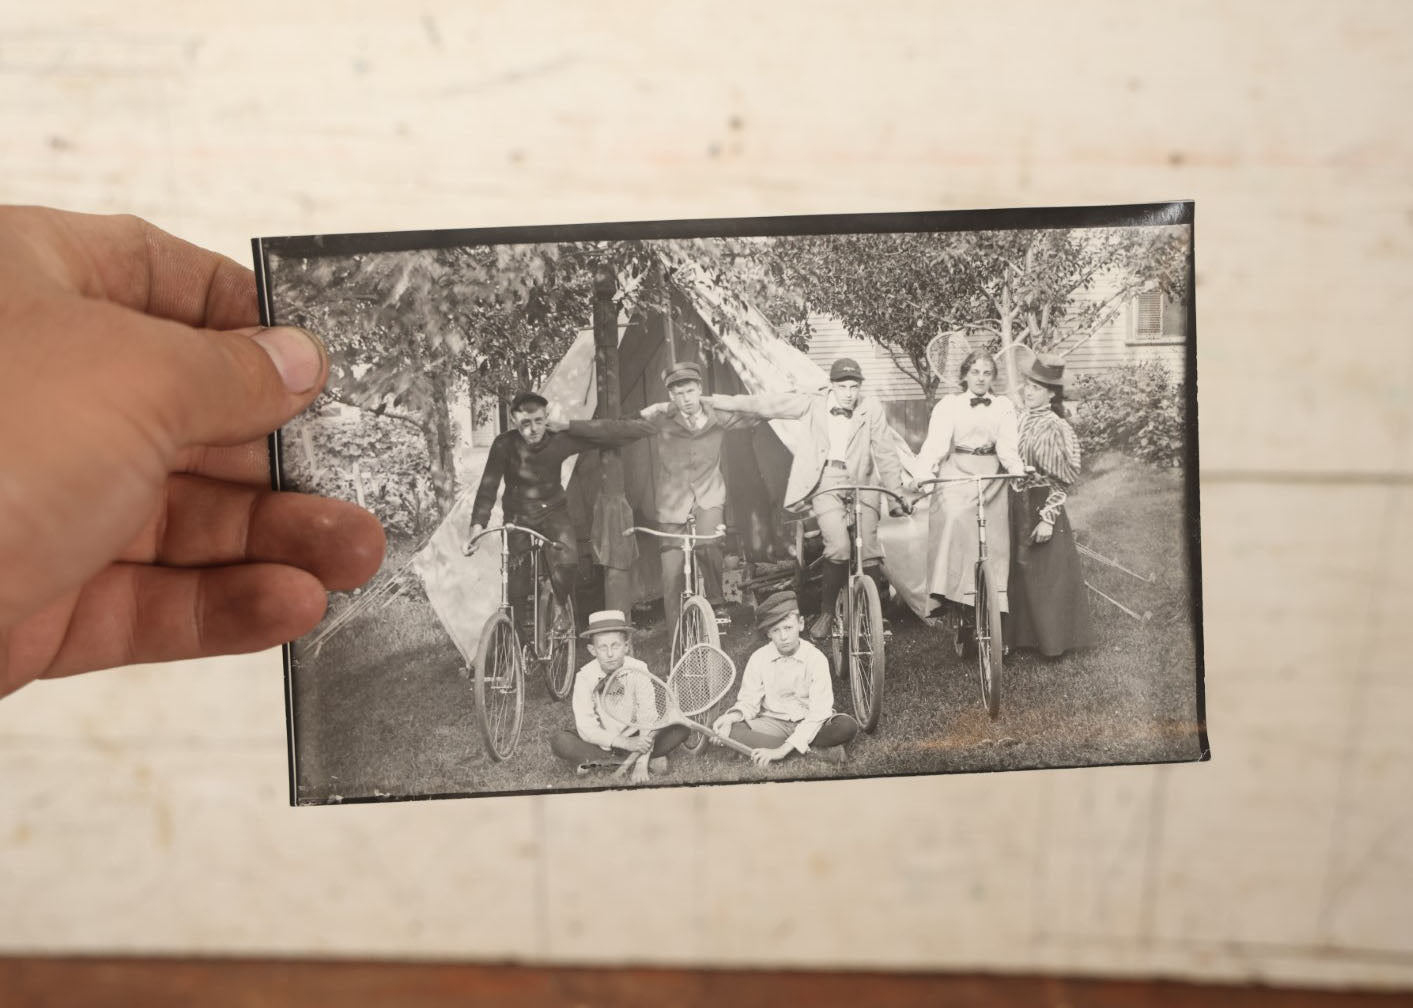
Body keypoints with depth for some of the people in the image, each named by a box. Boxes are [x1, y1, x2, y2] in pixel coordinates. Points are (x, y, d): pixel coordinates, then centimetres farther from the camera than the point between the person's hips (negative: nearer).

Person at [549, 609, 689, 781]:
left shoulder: (639, 670, -15)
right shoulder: (585, 677, -16)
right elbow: (586, 728, -20)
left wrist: (642, 764, -32)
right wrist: (625, 743, -34)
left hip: (634, 737, 0)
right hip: (601, 741, 0)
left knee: (680, 730, -21)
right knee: (560, 743, -28)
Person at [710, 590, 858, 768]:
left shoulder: (816, 658, -14)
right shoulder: (759, 659, -6)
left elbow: (819, 711, -22)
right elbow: (748, 702, 0)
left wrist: (783, 749, -31)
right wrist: (732, 716, -26)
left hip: (809, 725, -2)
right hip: (773, 723, 2)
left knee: (848, 726, -31)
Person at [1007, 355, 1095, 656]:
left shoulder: (1056, 428, -10)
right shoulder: (1018, 420, 7)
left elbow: (1061, 481, -11)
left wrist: (1048, 518, -17)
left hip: (1041, 507, -6)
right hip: (1016, 507, 6)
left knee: (1046, 577, 1)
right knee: (1019, 574, 11)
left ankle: (1052, 639, 13)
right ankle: (1022, 634, 23)